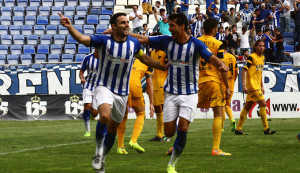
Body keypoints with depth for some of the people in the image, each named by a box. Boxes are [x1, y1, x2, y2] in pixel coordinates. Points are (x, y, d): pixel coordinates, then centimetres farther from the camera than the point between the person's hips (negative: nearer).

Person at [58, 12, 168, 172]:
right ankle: (98, 152, -12)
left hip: (122, 92, 4)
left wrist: (163, 67, 20)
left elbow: (144, 59, 19)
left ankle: (102, 159, 33)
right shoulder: (104, 41, -13)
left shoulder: (133, 43, -1)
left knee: (112, 128, 12)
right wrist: (69, 27, -46)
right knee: (105, 116, -31)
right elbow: (81, 39, -28)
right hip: (104, 87, -4)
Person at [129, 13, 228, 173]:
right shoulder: (167, 41, -1)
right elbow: (143, 39, 1)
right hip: (171, 93, 3)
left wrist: (221, 65, -44)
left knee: (183, 128, -15)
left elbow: (211, 57, -22)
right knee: (169, 132, -2)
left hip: (189, 93, -3)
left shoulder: (196, 44, -9)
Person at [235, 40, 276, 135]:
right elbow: (244, 70, -14)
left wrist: (262, 86, 23)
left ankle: (238, 129, 13)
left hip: (257, 86, 8)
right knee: (263, 104, -12)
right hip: (252, 85, -8)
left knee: (247, 106, 9)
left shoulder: (262, 57, 15)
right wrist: (244, 85, -21)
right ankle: (266, 129, -8)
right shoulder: (252, 57, -11)